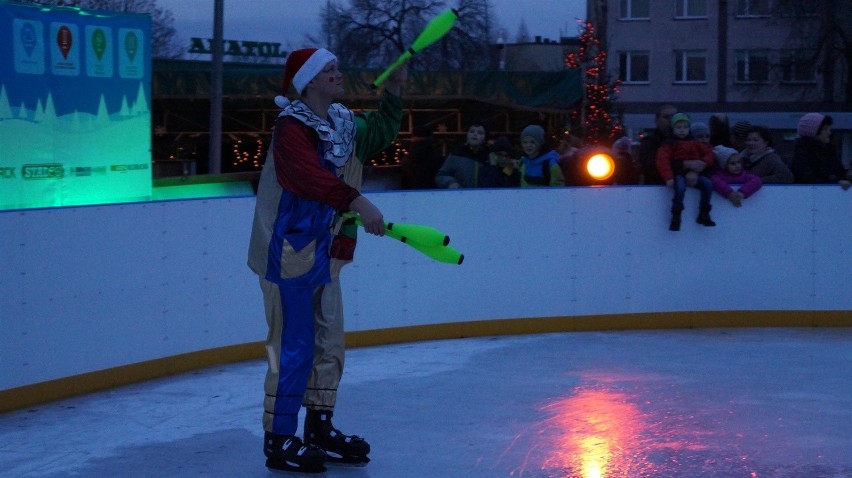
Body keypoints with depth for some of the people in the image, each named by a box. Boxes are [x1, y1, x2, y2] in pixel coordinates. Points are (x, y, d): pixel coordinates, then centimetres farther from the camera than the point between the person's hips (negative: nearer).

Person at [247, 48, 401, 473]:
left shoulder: (342, 122, 11)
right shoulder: (292, 125, -17)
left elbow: (374, 139, 31)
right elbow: (309, 174, -36)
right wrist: (356, 202, -45)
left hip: (321, 250, 9)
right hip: (287, 250, -9)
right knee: (292, 346, -8)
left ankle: (319, 430, 25)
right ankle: (278, 442, -2)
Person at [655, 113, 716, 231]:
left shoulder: (695, 143, 15)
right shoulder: (669, 144, 0)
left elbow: (708, 154, 13)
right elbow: (663, 161, -12)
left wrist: (703, 163, -10)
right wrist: (669, 178, -23)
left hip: (693, 174, 5)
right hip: (678, 174, -4)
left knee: (708, 183, -19)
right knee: (680, 187, -36)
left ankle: (704, 214, -8)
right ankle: (676, 217, -25)